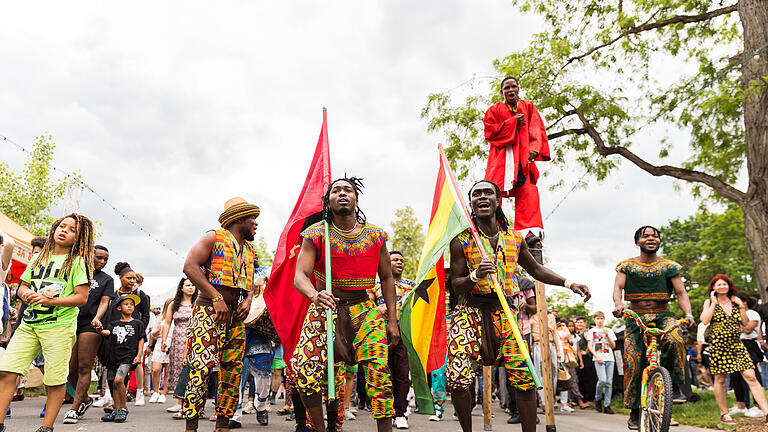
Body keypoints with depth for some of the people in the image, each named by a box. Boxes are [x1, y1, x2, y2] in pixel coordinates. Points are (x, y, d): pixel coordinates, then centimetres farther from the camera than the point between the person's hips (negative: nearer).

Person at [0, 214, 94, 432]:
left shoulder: (78, 261, -1)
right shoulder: (40, 257, 15)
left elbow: (82, 298, -8)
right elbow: (23, 285, 20)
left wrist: (50, 301, -17)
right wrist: (25, 294, -3)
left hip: (59, 326, -5)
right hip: (29, 323, 5)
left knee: (55, 379, -2)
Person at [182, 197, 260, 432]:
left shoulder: (250, 251, 19)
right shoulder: (214, 238, -2)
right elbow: (190, 266, -12)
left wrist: (248, 300, 4)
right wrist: (216, 298, -16)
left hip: (235, 315, 7)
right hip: (209, 310, -7)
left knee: (233, 371, 4)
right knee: (202, 368, -15)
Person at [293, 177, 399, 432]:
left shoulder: (375, 236, 5)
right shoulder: (316, 235, -2)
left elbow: (386, 279, 11)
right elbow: (300, 276, -10)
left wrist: (392, 320, 5)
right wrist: (314, 295, -33)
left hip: (363, 310, 1)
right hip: (325, 307, -1)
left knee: (379, 370, -12)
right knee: (303, 368, -15)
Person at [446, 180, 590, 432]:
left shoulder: (514, 239, 8)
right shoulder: (462, 241, -2)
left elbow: (536, 270, 21)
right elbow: (456, 285, -1)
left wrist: (569, 284, 10)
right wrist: (475, 276, -22)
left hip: (504, 313, 3)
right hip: (471, 310, -2)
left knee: (524, 379, -5)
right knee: (458, 379, -13)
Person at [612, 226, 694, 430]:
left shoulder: (669, 266, 7)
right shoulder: (627, 266, 5)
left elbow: (681, 293, 1)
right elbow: (618, 287, -7)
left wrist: (688, 314, -18)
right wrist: (618, 304, -29)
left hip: (663, 315, 0)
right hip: (636, 317, 0)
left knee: (675, 339, -34)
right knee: (633, 361, -9)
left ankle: (674, 386, -14)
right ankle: (634, 411, 6)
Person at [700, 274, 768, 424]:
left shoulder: (735, 302, 12)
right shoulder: (709, 302, 4)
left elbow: (746, 323, 10)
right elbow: (705, 320, -11)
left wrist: (741, 306, 0)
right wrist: (714, 303, -10)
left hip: (737, 345, 3)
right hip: (718, 345, -2)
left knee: (751, 377, -9)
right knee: (720, 380, 4)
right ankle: (724, 413, 16)